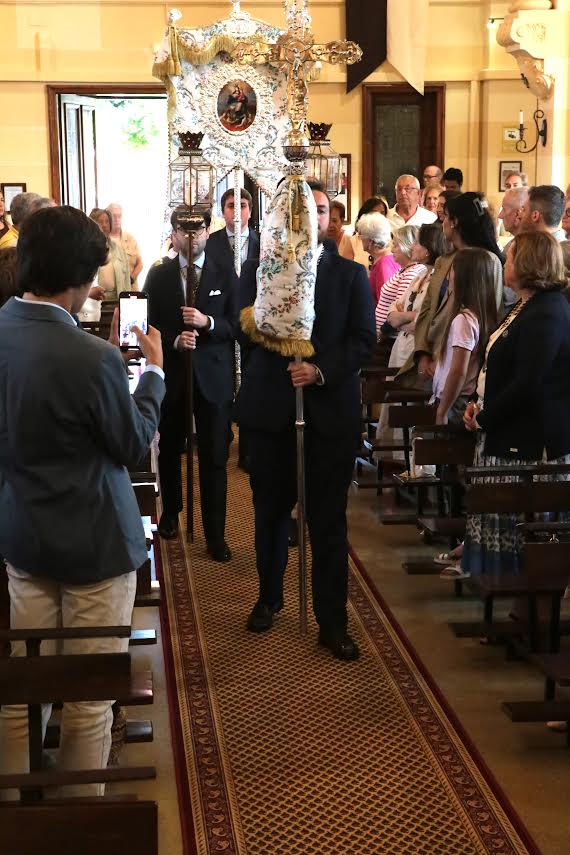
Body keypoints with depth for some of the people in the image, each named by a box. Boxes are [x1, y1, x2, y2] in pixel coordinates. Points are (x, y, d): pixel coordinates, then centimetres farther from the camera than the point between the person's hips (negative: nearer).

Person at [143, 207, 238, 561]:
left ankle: (216, 534, 6)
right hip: (171, 375, 2)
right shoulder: (158, 275, 3)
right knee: (170, 450, 16)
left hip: (213, 376, -1)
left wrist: (207, 322, -20)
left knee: (215, 458, -1)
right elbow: (149, 325, 0)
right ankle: (171, 511, 38)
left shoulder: (226, 276, 1)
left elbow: (236, 326, -2)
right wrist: (175, 340, -18)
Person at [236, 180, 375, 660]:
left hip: (331, 409, -1)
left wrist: (321, 370, -17)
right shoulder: (258, 270, 6)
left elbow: (364, 341, -3)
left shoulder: (350, 274, 3)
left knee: (329, 519, 2)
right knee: (271, 509, 14)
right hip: (271, 408, 1)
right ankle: (270, 597, 34)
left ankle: (332, 622, 10)